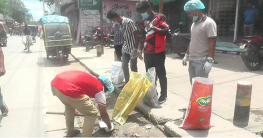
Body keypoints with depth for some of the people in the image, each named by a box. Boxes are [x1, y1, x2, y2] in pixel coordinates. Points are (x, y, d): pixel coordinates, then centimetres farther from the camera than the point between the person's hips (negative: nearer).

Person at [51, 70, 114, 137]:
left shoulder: (90, 80, 34)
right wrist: (110, 126, 39)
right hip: (68, 89, -9)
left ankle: (70, 132, 48)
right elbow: (103, 114, 20)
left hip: (55, 83, 9)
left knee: (69, 105, 38)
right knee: (92, 114, 11)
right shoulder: (99, 89, 14)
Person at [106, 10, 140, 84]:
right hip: (125, 48, 8)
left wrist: (136, 49, -21)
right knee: (124, 66, 13)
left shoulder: (129, 22, -18)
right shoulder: (120, 24, 5)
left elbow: (137, 35, -18)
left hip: (132, 49, -8)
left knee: (133, 67, 1)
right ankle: (127, 82, 28)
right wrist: (123, 45, 14)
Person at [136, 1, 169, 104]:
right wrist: (140, 50, 15)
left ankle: (163, 95, 13)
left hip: (158, 52, -6)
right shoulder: (144, 21, 13)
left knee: (161, 74, 2)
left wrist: (152, 27, -20)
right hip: (147, 52, 6)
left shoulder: (160, 17, -4)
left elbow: (166, 31, -14)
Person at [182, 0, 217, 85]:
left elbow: (212, 43, -17)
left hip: (202, 61, -8)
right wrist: (187, 55, 20)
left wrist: (209, 60, -23)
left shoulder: (209, 23, -11)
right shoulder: (194, 24, 15)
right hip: (192, 60, 8)